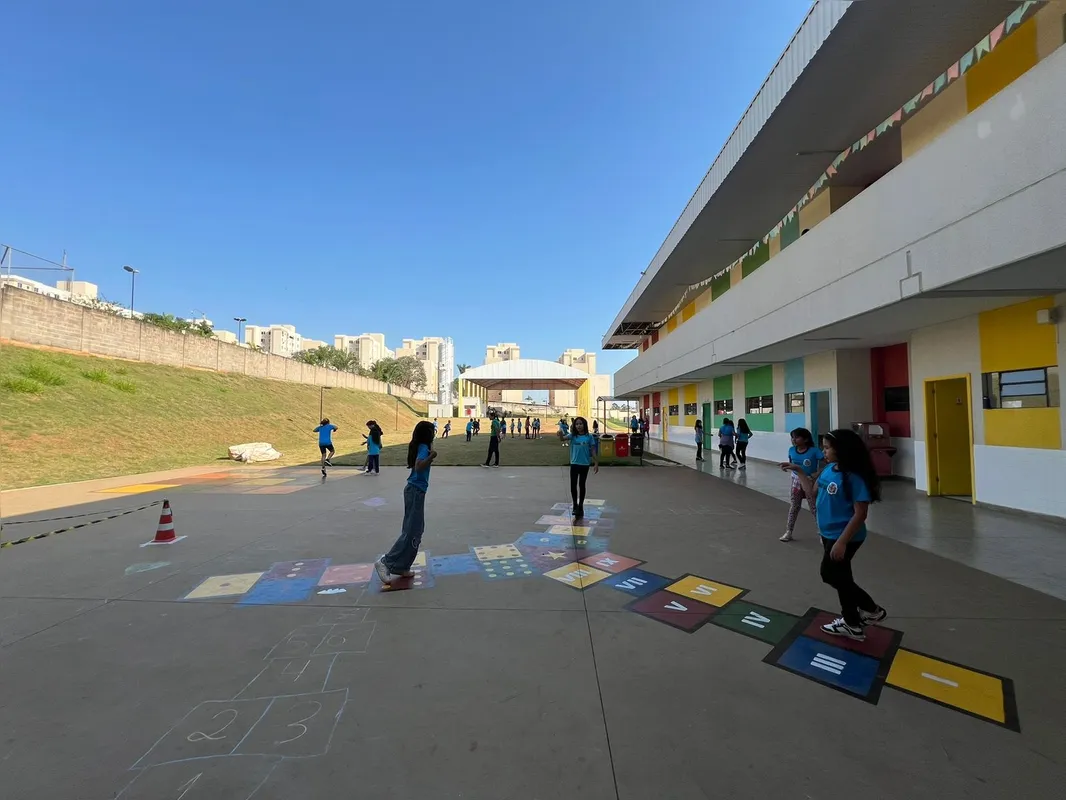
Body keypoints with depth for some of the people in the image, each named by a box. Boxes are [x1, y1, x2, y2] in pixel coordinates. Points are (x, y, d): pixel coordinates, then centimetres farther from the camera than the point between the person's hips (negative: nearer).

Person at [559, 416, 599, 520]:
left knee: (582, 485, 9)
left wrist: (596, 463, -3)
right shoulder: (572, 435, -2)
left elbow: (593, 451, 0)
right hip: (574, 464, 1)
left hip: (585, 464, -1)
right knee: (573, 485, 2)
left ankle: (580, 506, 25)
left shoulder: (589, 437, -4)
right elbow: (562, 439, -19)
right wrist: (560, 433, -42)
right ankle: (575, 505, 21)